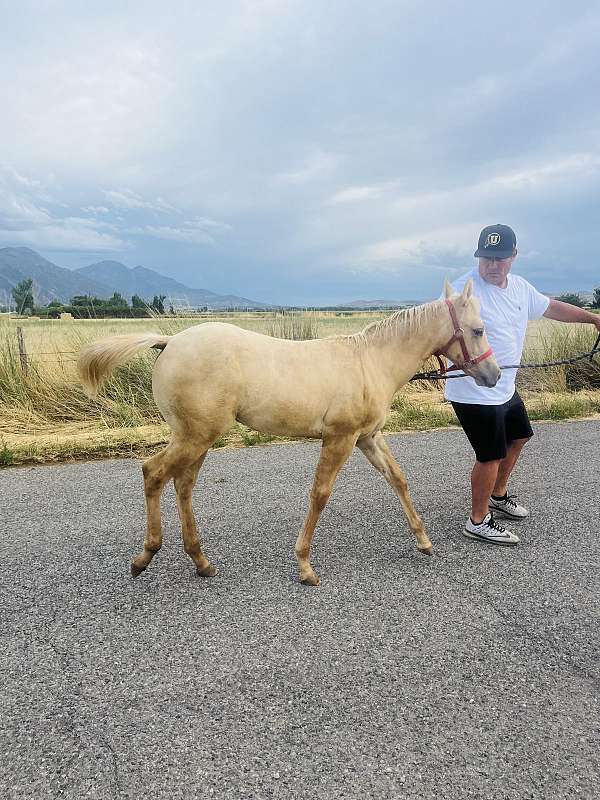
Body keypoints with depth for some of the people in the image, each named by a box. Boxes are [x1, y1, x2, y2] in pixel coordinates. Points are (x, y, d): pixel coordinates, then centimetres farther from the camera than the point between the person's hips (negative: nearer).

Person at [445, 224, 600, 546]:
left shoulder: (520, 287, 6)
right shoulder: (464, 289, -20)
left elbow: (552, 307, 22)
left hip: (505, 388, 9)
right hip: (474, 393, -9)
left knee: (518, 437, 25)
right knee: (491, 455, -1)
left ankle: (497, 495, 47)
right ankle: (478, 522, 18)